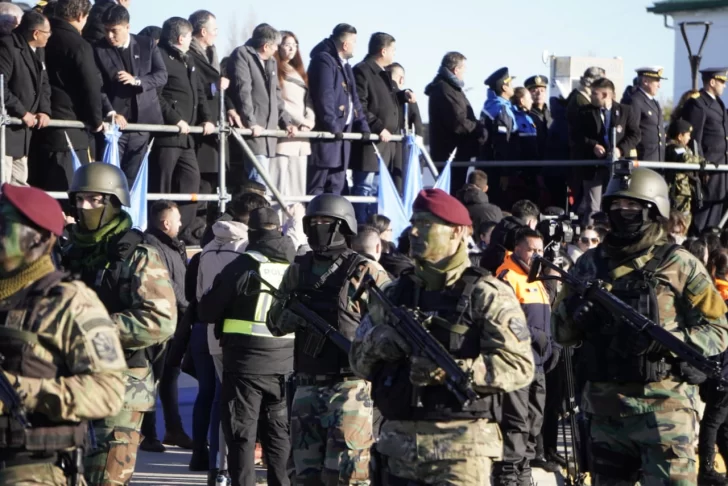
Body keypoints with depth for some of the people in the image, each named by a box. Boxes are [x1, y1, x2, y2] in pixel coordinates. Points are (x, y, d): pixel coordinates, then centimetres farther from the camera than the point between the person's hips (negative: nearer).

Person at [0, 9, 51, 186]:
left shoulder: (38, 50, 11)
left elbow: (43, 84, 16)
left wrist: (44, 110, -3)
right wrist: (22, 112, -21)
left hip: (22, 128, 9)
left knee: (19, 184, 12)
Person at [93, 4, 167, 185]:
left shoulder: (147, 45, 7)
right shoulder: (99, 50, -1)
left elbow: (162, 76, 1)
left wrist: (137, 81, -17)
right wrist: (111, 113, -20)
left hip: (142, 121, 2)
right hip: (114, 123, -2)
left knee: (133, 176, 7)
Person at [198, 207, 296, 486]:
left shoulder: (243, 266, -12)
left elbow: (206, 311, -6)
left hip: (245, 363, -4)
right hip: (284, 365, 4)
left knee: (241, 435, 2)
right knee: (279, 435, 13)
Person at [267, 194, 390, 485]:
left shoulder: (365, 273, -5)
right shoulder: (298, 272, 12)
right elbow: (275, 324, 16)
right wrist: (287, 314, -6)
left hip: (351, 387, -6)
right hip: (308, 387, 6)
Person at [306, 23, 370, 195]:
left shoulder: (344, 65, 21)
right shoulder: (324, 60, -9)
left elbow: (353, 98, 22)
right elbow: (324, 96, -19)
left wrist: (362, 124, 10)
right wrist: (332, 125, -24)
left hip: (342, 131, 10)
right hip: (326, 131, -10)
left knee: (337, 186, 9)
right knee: (317, 185, -10)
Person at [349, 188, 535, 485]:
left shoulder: (487, 295, -2)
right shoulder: (396, 294, 15)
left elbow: (519, 366, -11)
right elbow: (359, 360, 17)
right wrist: (378, 342, -7)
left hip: (461, 449, -6)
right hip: (400, 446, 6)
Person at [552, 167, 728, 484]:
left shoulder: (678, 265, 0)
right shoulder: (591, 264, 12)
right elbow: (561, 333, 14)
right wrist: (574, 311, -9)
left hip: (663, 409, -5)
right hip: (605, 410, 5)